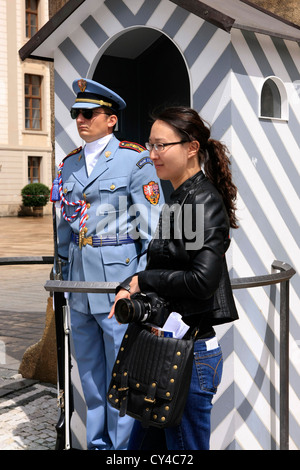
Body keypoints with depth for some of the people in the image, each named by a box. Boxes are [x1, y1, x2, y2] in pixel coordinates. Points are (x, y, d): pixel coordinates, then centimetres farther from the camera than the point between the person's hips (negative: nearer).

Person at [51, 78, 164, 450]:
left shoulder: (135, 159, -6)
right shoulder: (70, 163, 12)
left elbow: (154, 224, -8)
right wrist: (64, 271, 17)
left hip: (119, 280, -6)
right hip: (80, 282, 6)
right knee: (89, 370, 15)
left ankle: (121, 445, 18)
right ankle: (97, 443, 30)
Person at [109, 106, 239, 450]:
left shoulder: (204, 201, -15)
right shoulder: (179, 199, 14)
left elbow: (203, 280, -24)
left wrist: (142, 280, -11)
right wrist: (128, 288, 1)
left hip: (191, 352, -10)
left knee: (185, 447, 5)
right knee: (143, 445, 19)